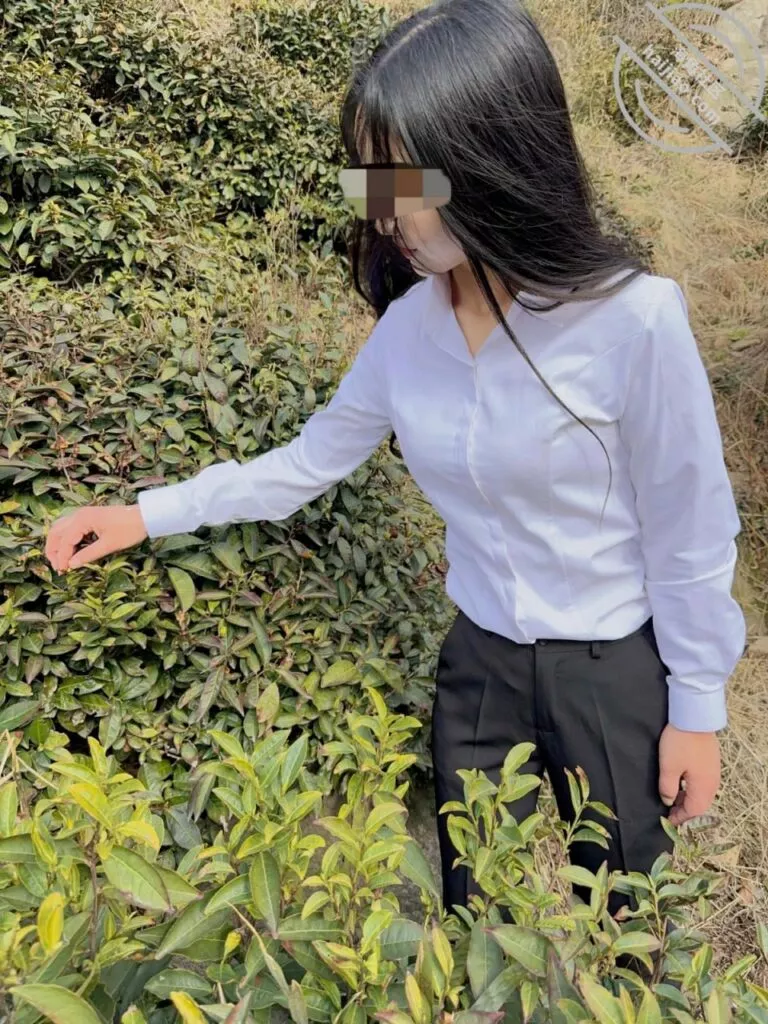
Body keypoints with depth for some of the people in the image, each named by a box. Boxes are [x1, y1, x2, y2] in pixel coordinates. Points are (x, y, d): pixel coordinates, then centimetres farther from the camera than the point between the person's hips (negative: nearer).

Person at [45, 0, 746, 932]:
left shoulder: (631, 318, -23)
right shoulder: (411, 323, -9)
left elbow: (688, 534, -14)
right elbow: (313, 459, 4)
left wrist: (697, 708, -6)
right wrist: (151, 514, 1)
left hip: (611, 668, -3)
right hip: (478, 657, 4)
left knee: (621, 913, 21)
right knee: (469, 906, 22)